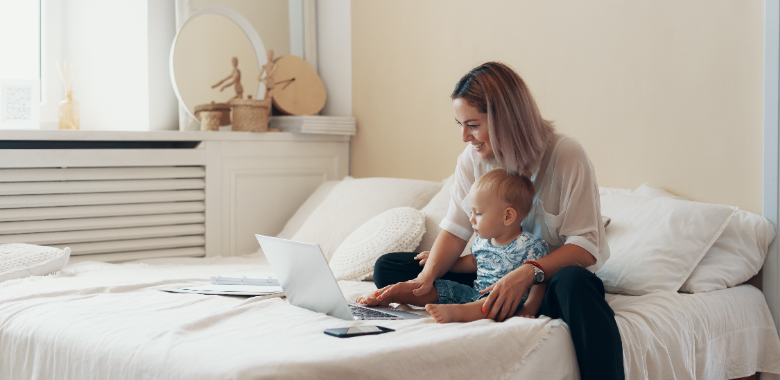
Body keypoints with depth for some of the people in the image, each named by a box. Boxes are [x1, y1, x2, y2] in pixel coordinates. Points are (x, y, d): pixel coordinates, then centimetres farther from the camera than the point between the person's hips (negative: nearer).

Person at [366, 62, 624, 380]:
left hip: (553, 274, -5)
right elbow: (456, 228, -4)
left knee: (574, 283, -43)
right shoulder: (472, 158, -1)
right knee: (388, 267, -9)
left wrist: (528, 273, -36)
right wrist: (426, 278, -23)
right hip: (496, 276, 5)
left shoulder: (566, 156, -17)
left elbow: (586, 246, -20)